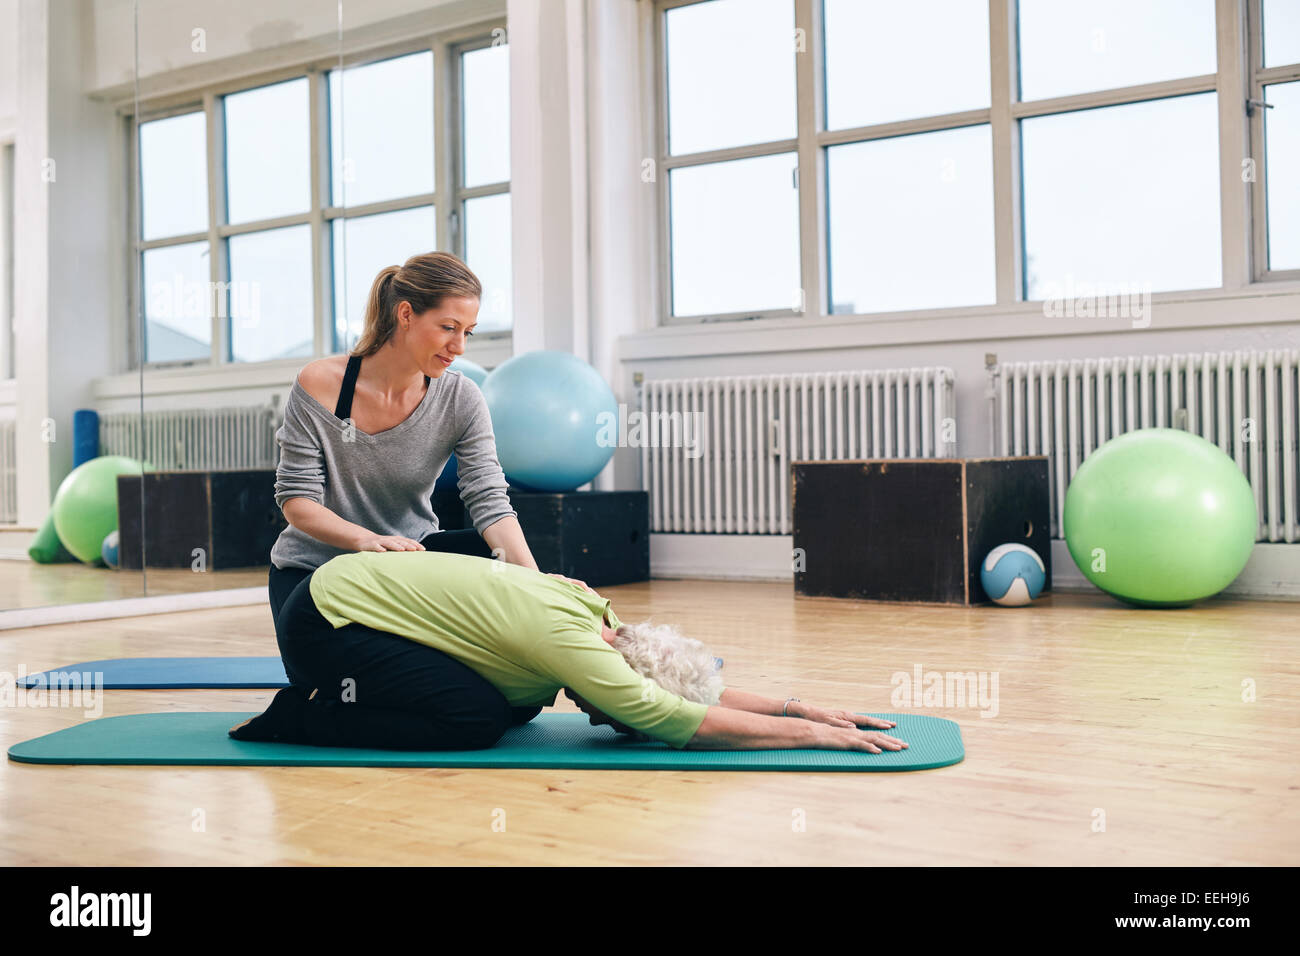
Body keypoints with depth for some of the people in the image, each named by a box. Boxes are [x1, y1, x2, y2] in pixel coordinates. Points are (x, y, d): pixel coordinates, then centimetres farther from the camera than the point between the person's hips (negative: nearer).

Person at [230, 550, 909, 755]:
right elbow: (674, 720, -30)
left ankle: (341, 695, 17)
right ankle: (303, 717, -5)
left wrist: (799, 707, -2)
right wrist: (810, 733, -25)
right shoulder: (564, 637, -28)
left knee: (519, 706, 6)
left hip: (353, 589, 9)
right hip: (325, 619, -9)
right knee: (476, 719, -20)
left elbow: (696, 684, 4)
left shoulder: (585, 607, -3)